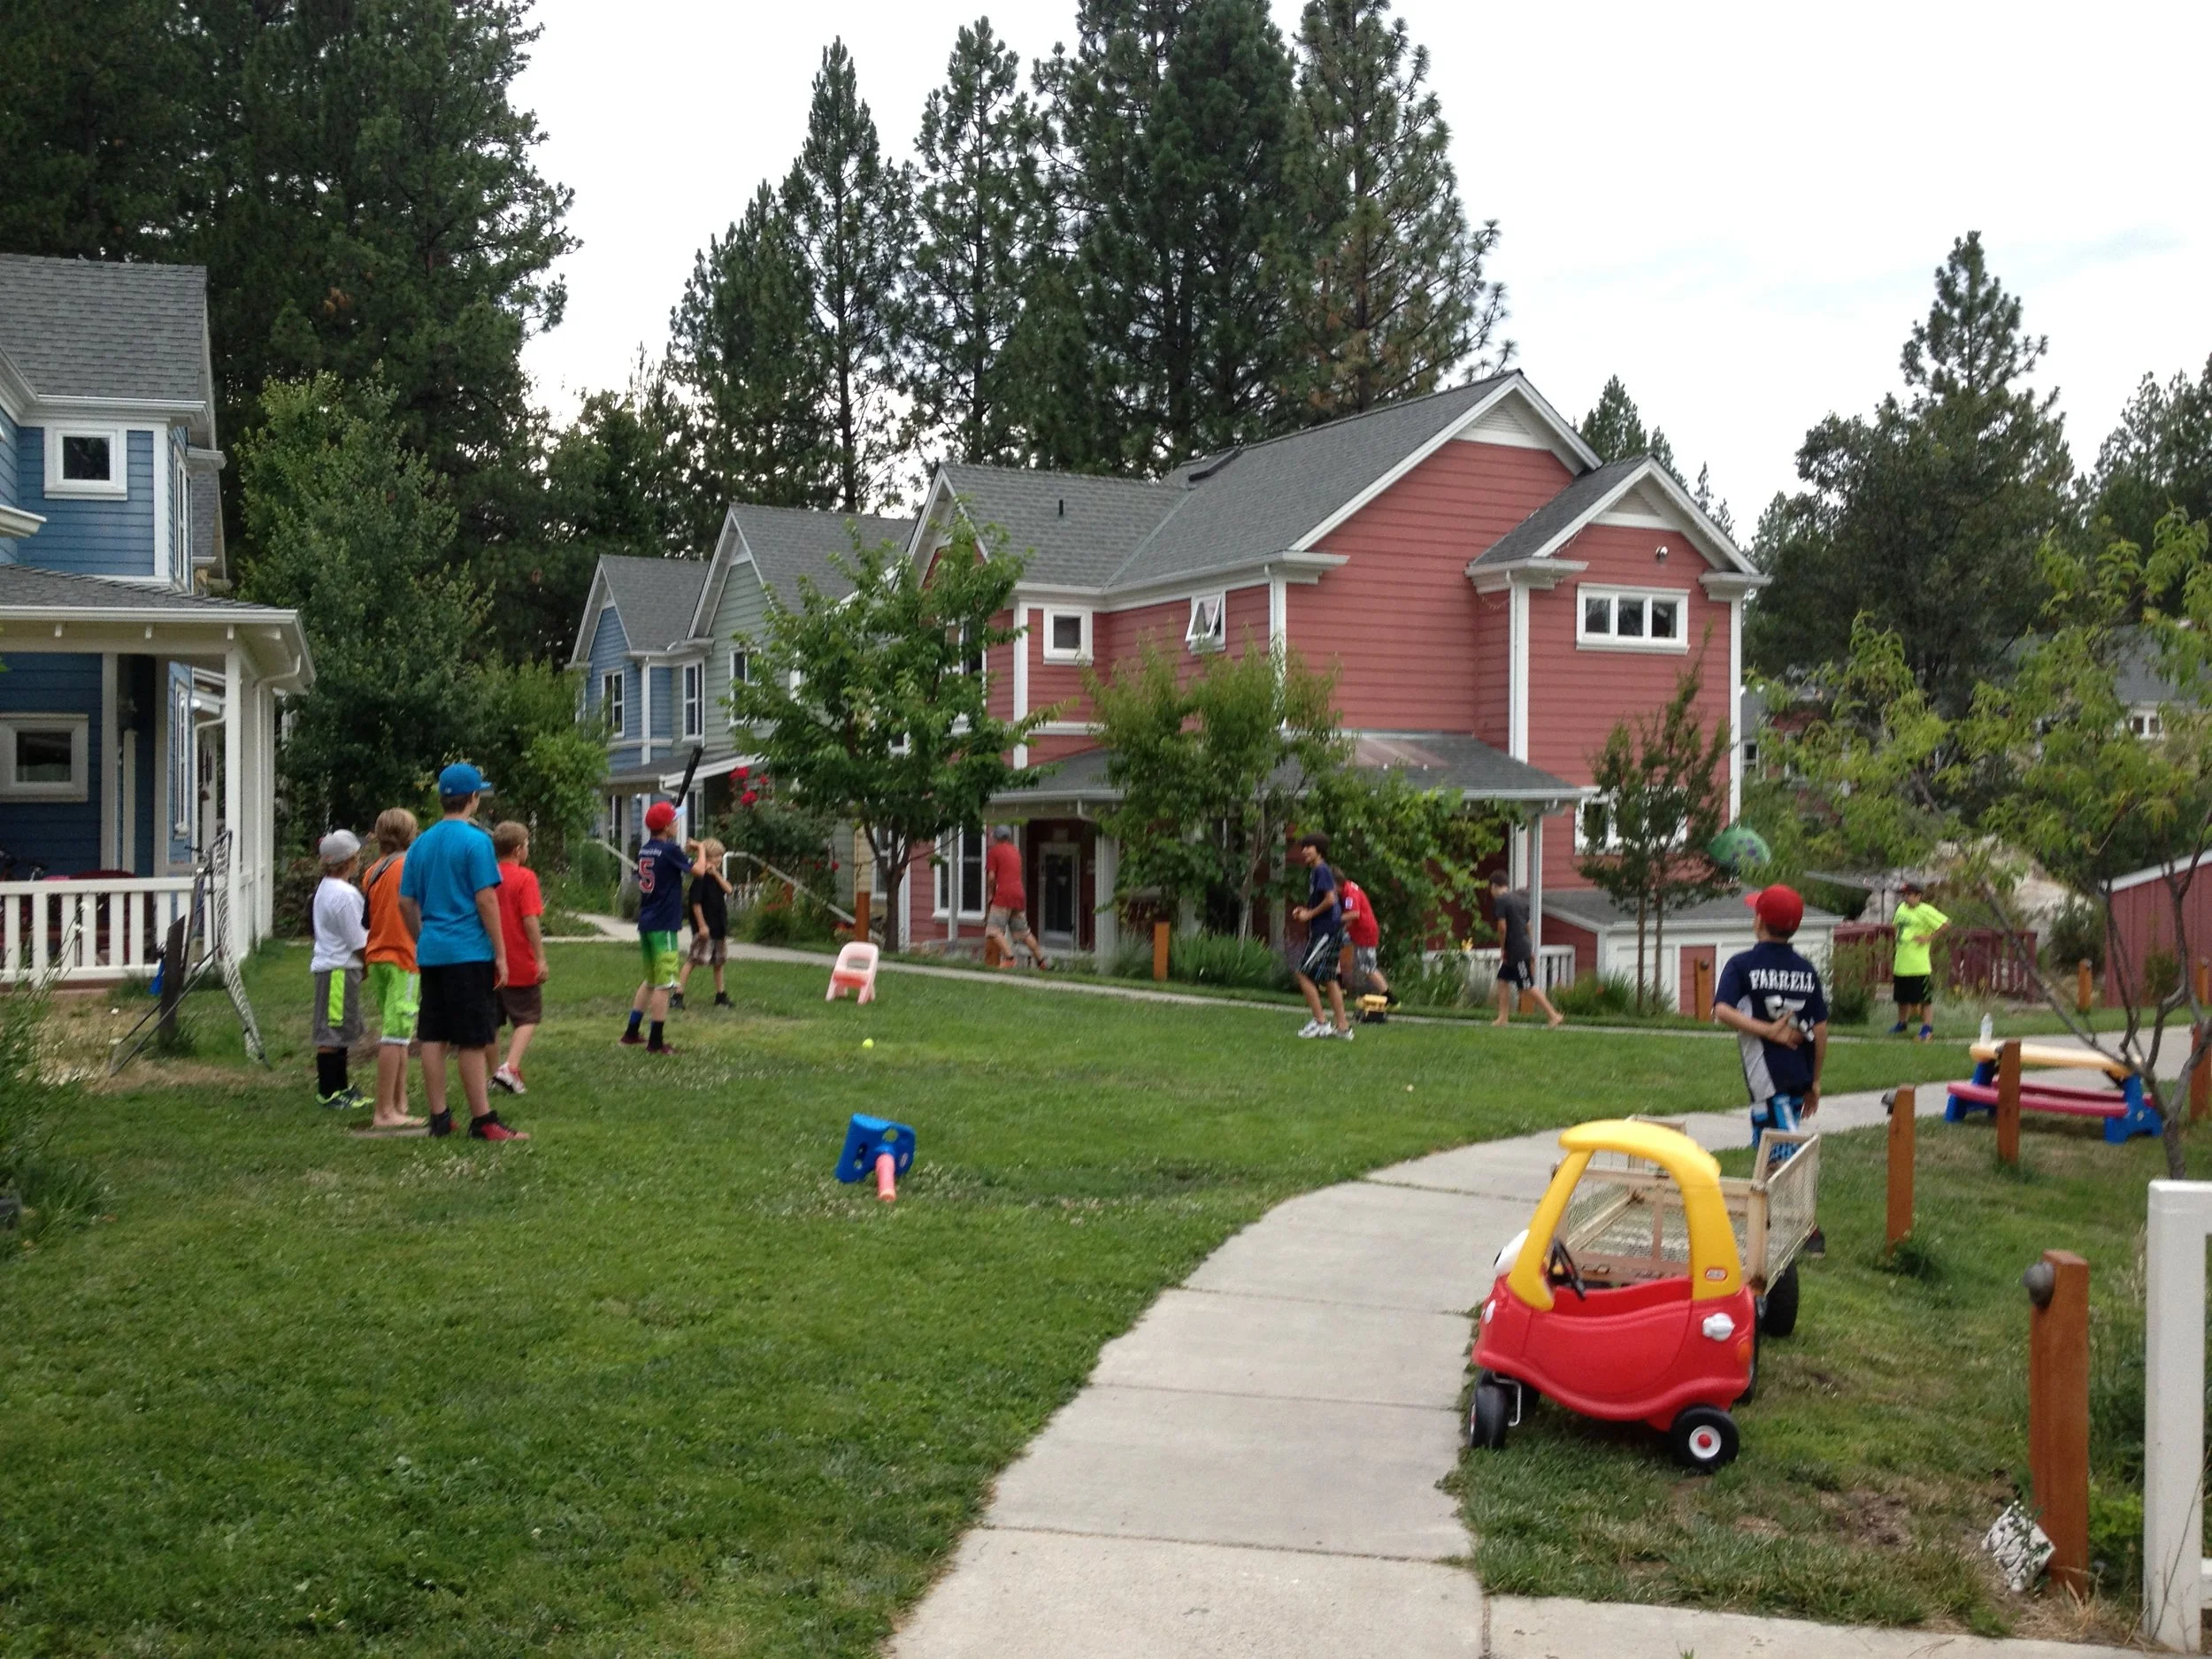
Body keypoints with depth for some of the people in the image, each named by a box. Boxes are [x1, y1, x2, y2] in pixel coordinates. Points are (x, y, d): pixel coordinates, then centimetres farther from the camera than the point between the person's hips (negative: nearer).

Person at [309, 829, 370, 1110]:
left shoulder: (324, 887, 13)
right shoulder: (345, 894, -19)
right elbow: (360, 943, -15)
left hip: (329, 966, 10)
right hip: (339, 969, -10)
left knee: (341, 1030, 17)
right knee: (333, 1033, -4)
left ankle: (339, 1087, 25)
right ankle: (327, 1092, 1)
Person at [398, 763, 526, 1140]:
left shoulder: (421, 844, 10)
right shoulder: (476, 841, -10)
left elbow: (406, 902, 13)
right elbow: (486, 900, -13)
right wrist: (501, 954, -9)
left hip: (431, 953, 6)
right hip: (469, 953, -6)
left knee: (433, 1038, 9)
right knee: (473, 1041, -2)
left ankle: (439, 1117, 14)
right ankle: (482, 1121, 1)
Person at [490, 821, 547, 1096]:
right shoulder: (525, 877, -11)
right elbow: (530, 921, -17)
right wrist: (541, 958, -14)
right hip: (521, 965, -5)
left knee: (492, 1021, 13)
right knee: (528, 1019, 3)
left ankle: (494, 1072, 17)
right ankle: (510, 1067, -14)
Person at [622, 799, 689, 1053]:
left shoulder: (644, 851, 8)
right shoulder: (670, 850, -14)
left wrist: (683, 850, 22)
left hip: (645, 923, 8)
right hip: (664, 925, -8)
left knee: (650, 980, 20)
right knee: (663, 984, -3)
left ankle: (631, 1034, 24)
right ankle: (656, 1042, 0)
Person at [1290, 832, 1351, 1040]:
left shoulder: (1321, 870, -13)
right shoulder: (1314, 871, 17)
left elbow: (1330, 899, -21)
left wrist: (1310, 914, -11)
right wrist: (1305, 910, 10)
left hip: (1326, 932, -10)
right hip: (1329, 931, 10)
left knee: (1304, 974, -8)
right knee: (1329, 979, 12)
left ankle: (1319, 1022, -6)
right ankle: (1342, 1026, 15)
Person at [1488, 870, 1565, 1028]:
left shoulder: (1499, 900, -10)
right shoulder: (1520, 899, 16)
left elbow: (1502, 927, -15)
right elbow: (1528, 925, 18)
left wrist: (1503, 949, -4)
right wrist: (1531, 950, 21)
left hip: (1516, 949, -9)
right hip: (1525, 945, 9)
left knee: (1529, 986, -6)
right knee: (1503, 980, 13)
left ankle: (1554, 1015, -6)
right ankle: (1503, 1018, 13)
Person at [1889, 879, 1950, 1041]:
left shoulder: (1925, 911, -11)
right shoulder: (1901, 908, 12)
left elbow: (1946, 923, -19)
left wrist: (1929, 938, -17)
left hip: (1919, 965, -8)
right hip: (1901, 964, 8)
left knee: (1925, 999, -2)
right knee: (1902, 999, 19)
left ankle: (1927, 1030, 2)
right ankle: (1901, 1025, 35)